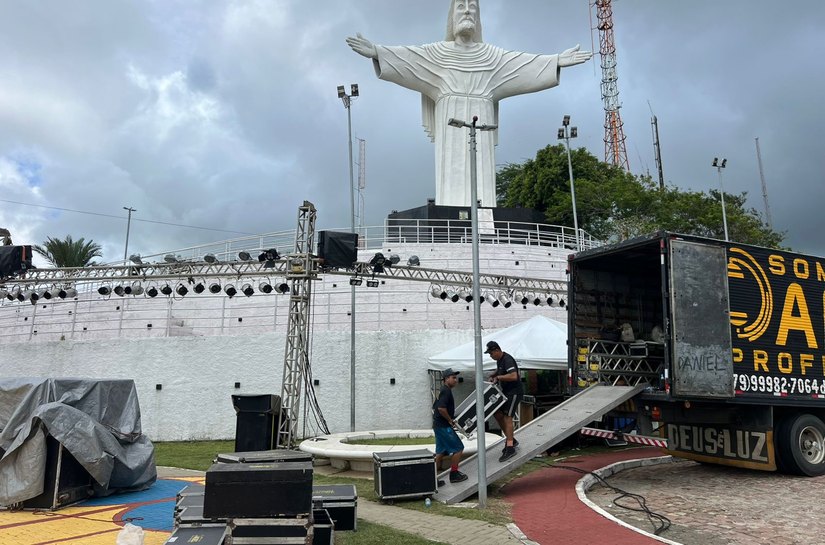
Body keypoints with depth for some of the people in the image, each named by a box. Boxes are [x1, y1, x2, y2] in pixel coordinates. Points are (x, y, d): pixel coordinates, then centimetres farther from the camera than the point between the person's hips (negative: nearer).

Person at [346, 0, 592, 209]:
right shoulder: (438, 52, 15)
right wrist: (376, 51, -13)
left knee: (480, 179, -9)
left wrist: (556, 61, 1)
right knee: (452, 183, -12)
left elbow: (524, 62, 12)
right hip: (451, 124, -2)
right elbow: (405, 55, 2)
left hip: (479, 124, 2)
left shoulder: (491, 54, 20)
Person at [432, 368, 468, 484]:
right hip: (444, 426, -10)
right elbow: (441, 408, -27)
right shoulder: (446, 391, -15)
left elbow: (435, 407, 25)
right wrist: (450, 420, -15)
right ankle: (454, 474, 6)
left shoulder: (443, 391, 16)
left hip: (438, 425, 10)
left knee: (441, 452, 12)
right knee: (458, 448, -1)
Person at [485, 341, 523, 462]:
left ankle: (510, 448, -11)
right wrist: (493, 376, 11)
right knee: (497, 413, 9)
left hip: (515, 392, -10)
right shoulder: (499, 359, 9)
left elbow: (513, 376, -35)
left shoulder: (507, 360, -22)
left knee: (507, 417, -13)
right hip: (506, 391, 10)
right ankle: (511, 439, 20)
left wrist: (498, 377, -24)